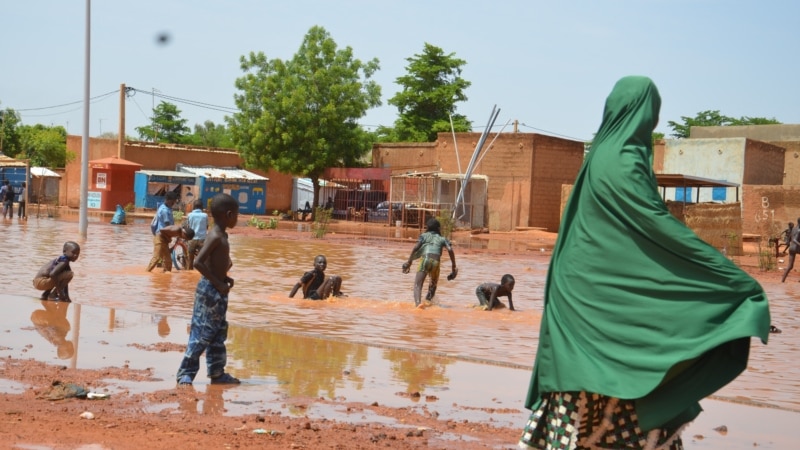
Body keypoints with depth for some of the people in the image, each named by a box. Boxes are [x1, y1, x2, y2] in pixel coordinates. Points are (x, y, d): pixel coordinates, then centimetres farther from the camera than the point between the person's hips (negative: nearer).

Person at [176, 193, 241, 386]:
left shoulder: (221, 235, 11)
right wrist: (218, 283, -21)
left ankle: (217, 373, 23)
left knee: (219, 333, 15)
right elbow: (198, 262, -27)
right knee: (202, 332, -6)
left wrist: (225, 278, 7)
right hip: (209, 290, -10)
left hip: (217, 291, 10)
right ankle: (186, 372, 0)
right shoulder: (216, 237, -19)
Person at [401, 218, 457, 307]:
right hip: (436, 262, 2)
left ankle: (418, 303, -35)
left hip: (425, 260, -2)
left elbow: (416, 247, 3)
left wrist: (409, 262, 1)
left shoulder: (424, 235, 21)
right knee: (433, 284, 29)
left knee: (417, 285, -10)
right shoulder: (442, 238, 25)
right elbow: (450, 250, 7)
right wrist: (454, 267, 8)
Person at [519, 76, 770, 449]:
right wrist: (739, 281, -20)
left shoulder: (605, 154, 12)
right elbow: (659, 225, -23)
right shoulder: (623, 162, -18)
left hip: (593, 286, 9)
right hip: (608, 295, -9)